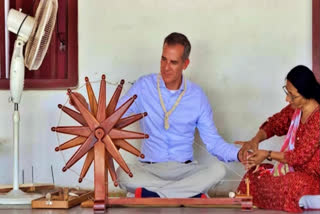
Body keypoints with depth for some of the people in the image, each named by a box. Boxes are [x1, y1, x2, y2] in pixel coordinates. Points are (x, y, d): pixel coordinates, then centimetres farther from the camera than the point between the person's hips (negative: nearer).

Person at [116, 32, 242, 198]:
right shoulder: (144, 86, 1)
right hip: (149, 169, -1)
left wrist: (239, 154, -15)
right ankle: (194, 195, -30)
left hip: (185, 169, 1)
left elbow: (213, 142, 3)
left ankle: (150, 193, -29)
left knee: (218, 170, -28)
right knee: (123, 174, -34)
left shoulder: (197, 96, 3)